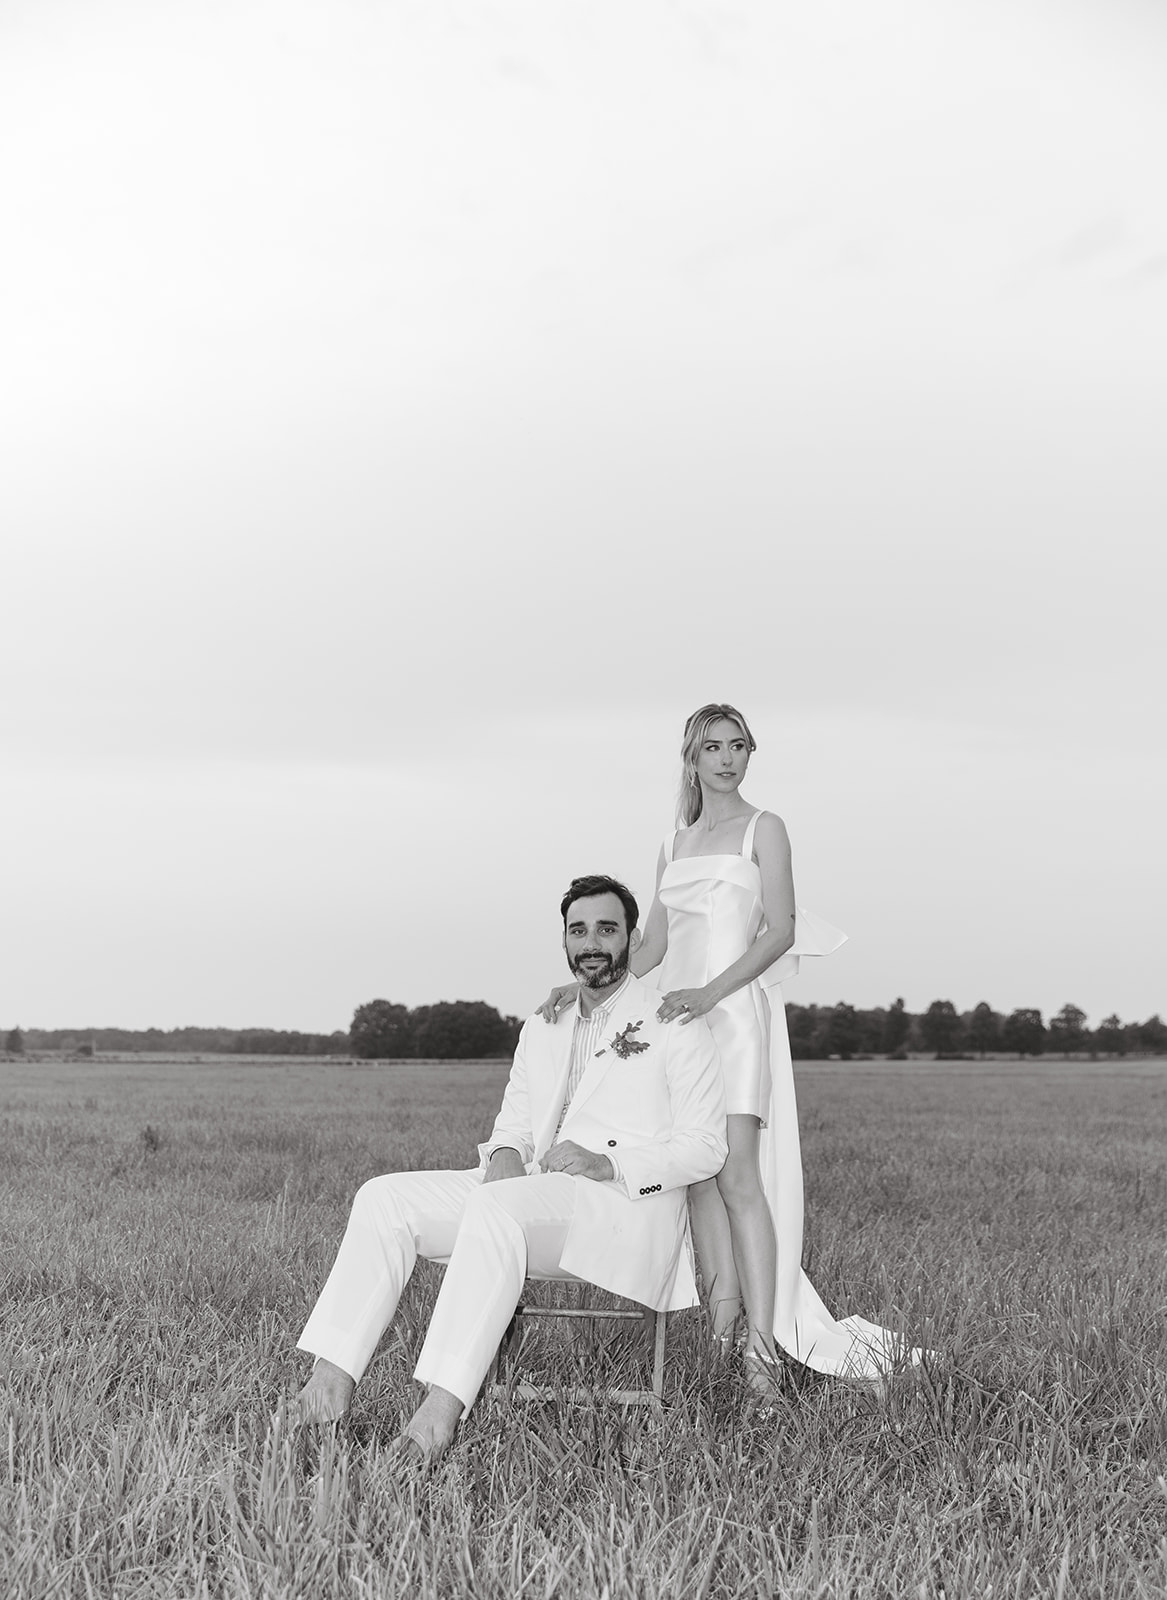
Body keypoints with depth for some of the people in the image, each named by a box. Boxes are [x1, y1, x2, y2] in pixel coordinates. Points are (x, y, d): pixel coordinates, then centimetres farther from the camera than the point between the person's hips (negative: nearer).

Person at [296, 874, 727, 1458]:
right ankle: (333, 1372, -23)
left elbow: (705, 1146, -2)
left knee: (497, 1205, -37)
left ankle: (445, 1402, -43)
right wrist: (505, 1153, -1)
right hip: (532, 1197, 7)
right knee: (384, 1198, -12)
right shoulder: (542, 1027, 23)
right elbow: (512, 1120, 25)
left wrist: (608, 1165, -16)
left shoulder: (673, 1022, 4)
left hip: (628, 1207, -7)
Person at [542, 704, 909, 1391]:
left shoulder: (763, 828, 5)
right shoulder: (675, 844, 21)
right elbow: (653, 946, 17)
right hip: (678, 1013, 6)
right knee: (698, 1174, -2)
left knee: (738, 1174, -14)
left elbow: (780, 932, -6)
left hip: (737, 1008, -6)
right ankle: (725, 1308, -3)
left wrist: (709, 992, -17)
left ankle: (762, 1348, -15)